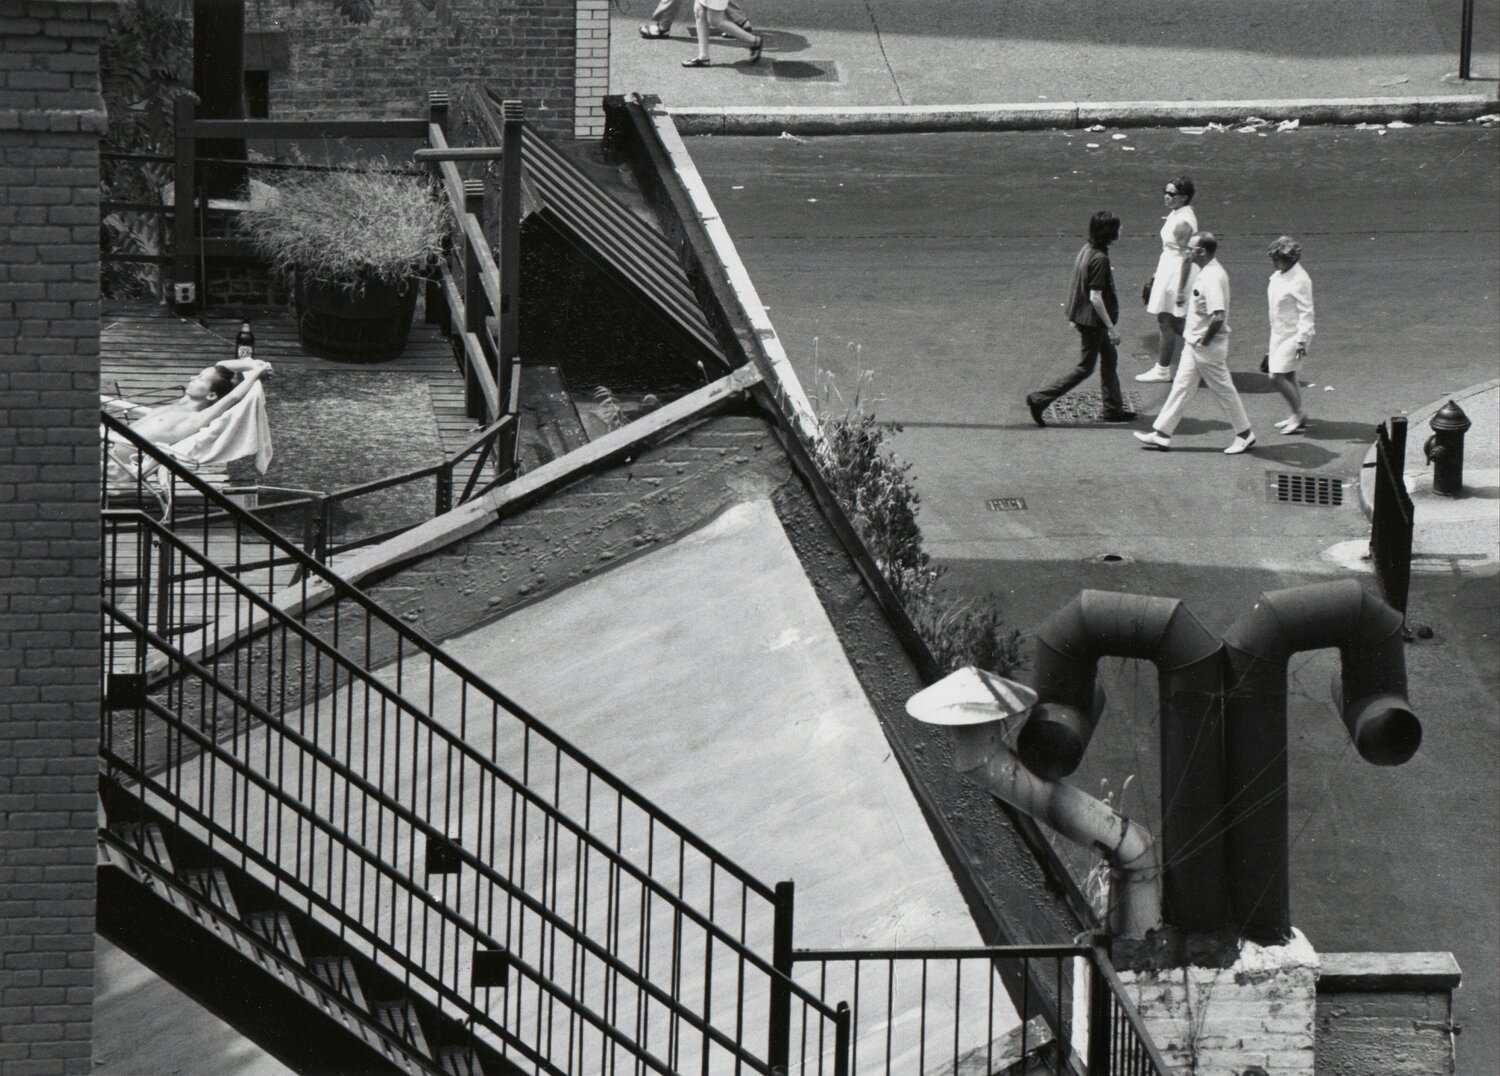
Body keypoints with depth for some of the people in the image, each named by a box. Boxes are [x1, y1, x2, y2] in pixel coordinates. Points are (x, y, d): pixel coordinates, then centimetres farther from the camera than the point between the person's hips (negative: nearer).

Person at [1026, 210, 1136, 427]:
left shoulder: (1087, 249, 3)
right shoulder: (1099, 259, -25)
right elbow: (1095, 297, -26)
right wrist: (1111, 327, -22)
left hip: (1083, 316, 10)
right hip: (1092, 320, -10)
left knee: (1109, 357, 18)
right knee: (1085, 368, 1)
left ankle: (1113, 409, 26)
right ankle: (1039, 399, 2)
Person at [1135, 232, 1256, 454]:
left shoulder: (1213, 277, -25)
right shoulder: (1205, 273, 7)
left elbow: (1218, 316, -33)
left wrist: (1204, 341, -21)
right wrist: (1193, 338, 16)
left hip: (1208, 347, -10)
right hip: (1194, 344, 10)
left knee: (1223, 389, 4)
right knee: (1182, 387, 11)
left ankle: (1244, 434, 19)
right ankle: (1161, 434, 15)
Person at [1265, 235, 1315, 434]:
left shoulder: (1299, 280, -20)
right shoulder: (1278, 276, 6)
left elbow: (1305, 313, -20)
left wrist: (1301, 341, -23)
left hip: (1293, 335, -9)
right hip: (1279, 333, 9)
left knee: (1277, 375, -11)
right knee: (1287, 376, 14)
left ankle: (1299, 412, 3)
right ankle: (1297, 417, 24)